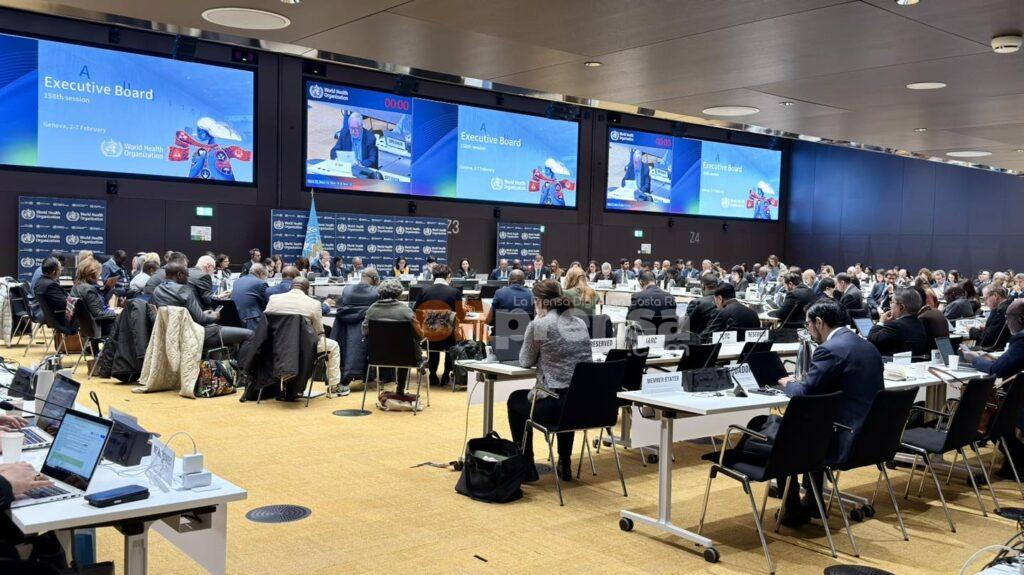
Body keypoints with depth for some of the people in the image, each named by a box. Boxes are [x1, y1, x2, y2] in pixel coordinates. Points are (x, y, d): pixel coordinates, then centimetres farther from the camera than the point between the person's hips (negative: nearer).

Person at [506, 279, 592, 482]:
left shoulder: (539, 325, -9)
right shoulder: (580, 323, 10)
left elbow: (525, 361, 6)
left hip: (553, 406, -6)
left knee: (515, 399, 28)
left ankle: (526, 467, 30)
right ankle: (565, 464, 42)